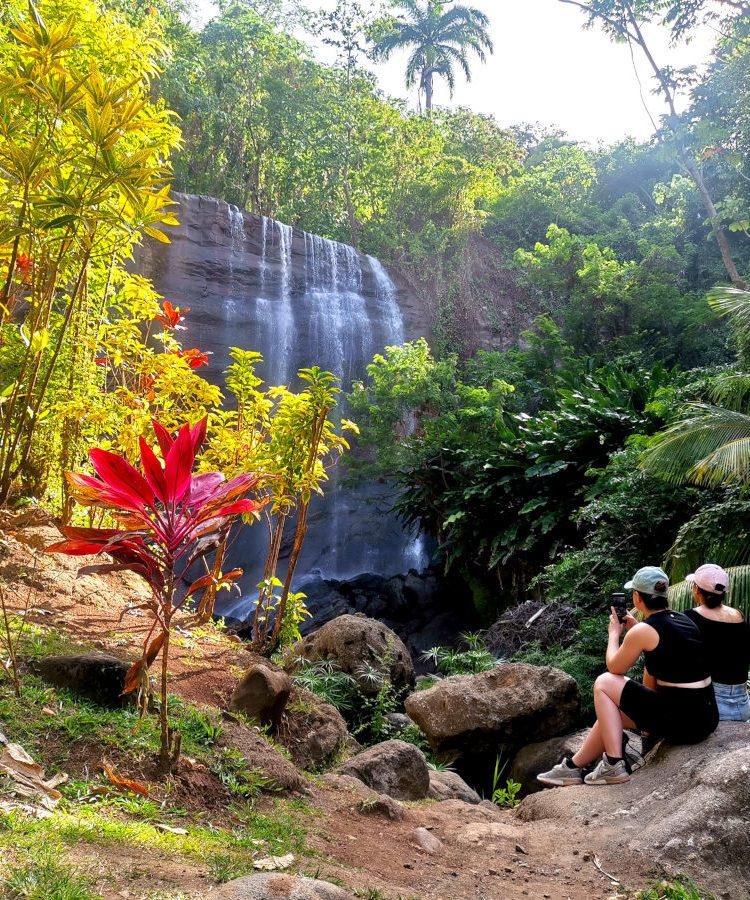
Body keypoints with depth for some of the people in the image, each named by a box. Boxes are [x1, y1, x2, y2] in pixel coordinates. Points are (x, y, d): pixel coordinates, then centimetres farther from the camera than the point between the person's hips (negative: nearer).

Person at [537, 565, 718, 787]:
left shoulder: (643, 630, -15)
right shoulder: (683, 619, 8)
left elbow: (614, 667, 1)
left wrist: (614, 633, 15)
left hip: (679, 722, -8)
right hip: (707, 718, 9)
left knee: (604, 683, 6)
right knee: (611, 712, 22)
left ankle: (613, 765, 5)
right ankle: (574, 766, 33)